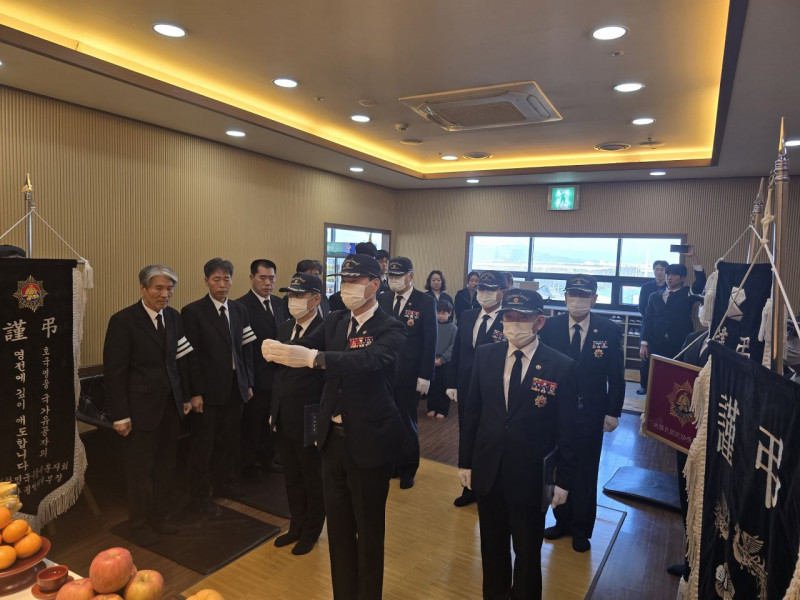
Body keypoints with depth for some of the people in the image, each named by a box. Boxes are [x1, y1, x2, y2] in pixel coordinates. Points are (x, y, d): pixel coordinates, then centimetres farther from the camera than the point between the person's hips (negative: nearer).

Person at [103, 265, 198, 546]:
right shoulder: (123, 320, -12)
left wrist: (186, 396, 8)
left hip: (170, 404, 5)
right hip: (140, 407, -5)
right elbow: (114, 371, -12)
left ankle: (159, 518, 33)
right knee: (140, 468, 10)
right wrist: (120, 415, -12)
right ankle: (139, 525, 29)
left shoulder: (174, 317, 4)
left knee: (165, 465, 13)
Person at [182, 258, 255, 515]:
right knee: (203, 444, 7)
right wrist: (194, 392, -14)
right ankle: (200, 496, 23)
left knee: (230, 441, 15)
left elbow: (246, 350, 10)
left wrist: (248, 383, 8)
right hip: (208, 389, -5)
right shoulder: (193, 311, -9)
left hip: (235, 387, 5)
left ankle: (224, 484, 36)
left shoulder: (239, 310, 7)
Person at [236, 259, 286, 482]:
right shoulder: (241, 305, -14)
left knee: (271, 421, 18)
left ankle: (267, 459, 36)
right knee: (252, 422, 10)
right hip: (255, 375, -6)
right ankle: (248, 465, 28)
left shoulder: (279, 303, 8)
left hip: (277, 373, 6)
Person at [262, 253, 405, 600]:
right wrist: (277, 349, -30)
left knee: (368, 528, 13)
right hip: (333, 437, 6)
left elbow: (367, 360, -33)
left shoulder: (391, 330, -14)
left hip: (368, 441, -5)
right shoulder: (335, 321, 5)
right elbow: (304, 346, -8)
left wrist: (312, 357, -46)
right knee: (338, 525, 20)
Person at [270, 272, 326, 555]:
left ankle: (311, 532, 35)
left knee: (313, 479, 14)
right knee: (291, 477, 22)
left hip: (309, 420, -7)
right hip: (283, 418, 7)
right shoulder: (284, 328, 5)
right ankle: (296, 526, 42)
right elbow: (280, 371, 12)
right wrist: (274, 410, 14)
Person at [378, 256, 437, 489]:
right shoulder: (382, 300, 5)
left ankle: (407, 470, 29)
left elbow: (430, 342, -7)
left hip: (409, 375, -3)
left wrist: (425, 376, -11)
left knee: (407, 423, 11)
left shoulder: (425, 302, -7)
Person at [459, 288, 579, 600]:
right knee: (492, 545, 20)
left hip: (530, 475, -2)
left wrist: (564, 479, -4)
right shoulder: (485, 355, -4)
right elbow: (472, 411, 2)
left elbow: (567, 430, -6)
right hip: (487, 470, 3)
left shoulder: (561, 367, -13)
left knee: (528, 550, 17)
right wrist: (465, 461, 5)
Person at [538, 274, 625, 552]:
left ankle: (581, 530, 32)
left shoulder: (609, 330, -9)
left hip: (591, 415, -1)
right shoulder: (550, 326, -7)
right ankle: (562, 521, 36)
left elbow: (616, 377, -3)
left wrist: (613, 412, -4)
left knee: (585, 474, 14)